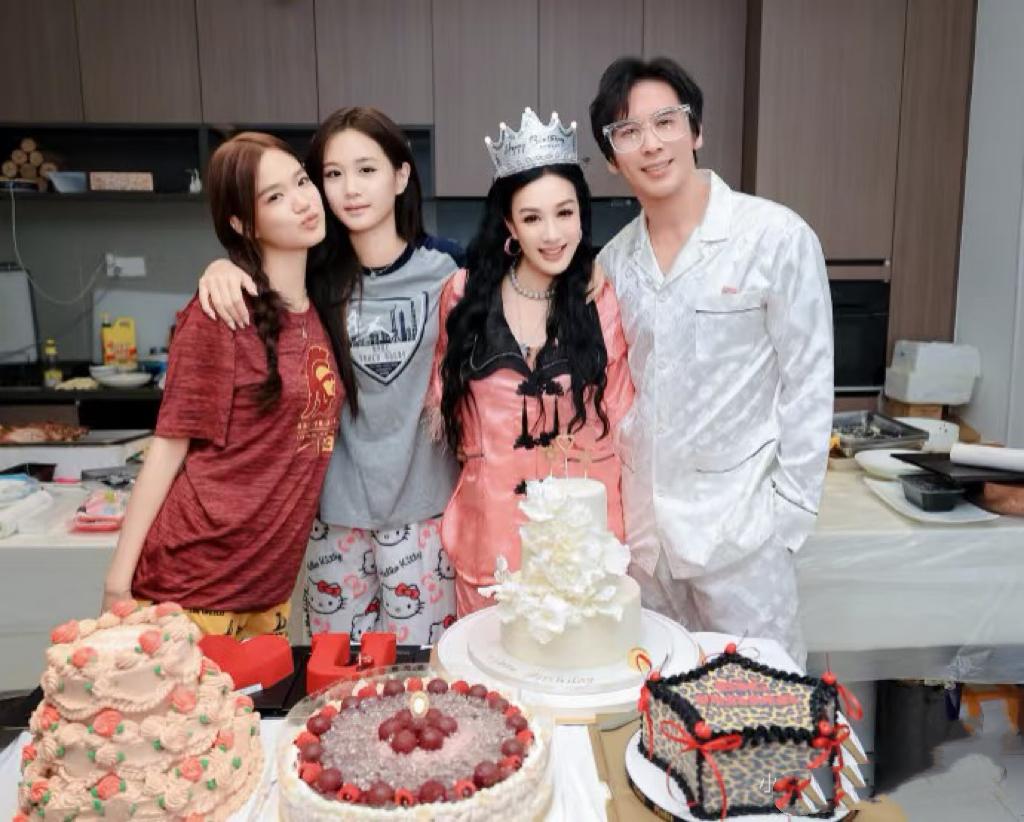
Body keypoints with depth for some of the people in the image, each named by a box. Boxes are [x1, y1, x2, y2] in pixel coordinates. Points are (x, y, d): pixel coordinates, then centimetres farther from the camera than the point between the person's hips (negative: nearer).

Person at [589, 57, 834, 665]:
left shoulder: (778, 237, -10)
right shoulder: (614, 259, 5)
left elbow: (807, 382, -7)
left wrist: (789, 513, -8)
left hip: (739, 524, -4)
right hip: (640, 522, 5)